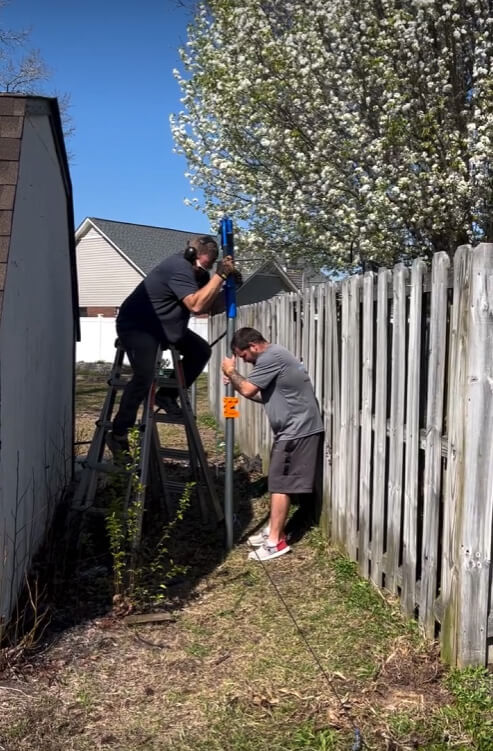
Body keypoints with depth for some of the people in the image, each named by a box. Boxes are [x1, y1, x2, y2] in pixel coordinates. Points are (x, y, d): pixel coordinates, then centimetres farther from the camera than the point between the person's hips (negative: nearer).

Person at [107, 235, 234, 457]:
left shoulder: (193, 268, 5)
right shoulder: (179, 268, -25)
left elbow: (206, 301, 4)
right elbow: (196, 305, -35)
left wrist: (225, 278, -11)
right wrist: (220, 275, -31)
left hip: (163, 325, 10)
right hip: (136, 325, -10)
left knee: (200, 350, 5)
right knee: (144, 376, -25)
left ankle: (167, 396, 9)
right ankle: (118, 435, -19)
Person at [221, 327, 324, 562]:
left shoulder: (271, 357, -17)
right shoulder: (271, 357, 17)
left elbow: (247, 389, -18)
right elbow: (265, 396, 20)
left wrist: (231, 372, -1)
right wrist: (236, 381, 11)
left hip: (297, 429, -11)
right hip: (292, 428, 11)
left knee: (280, 484, -5)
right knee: (278, 482, 16)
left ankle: (276, 541, 2)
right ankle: (273, 530, 26)